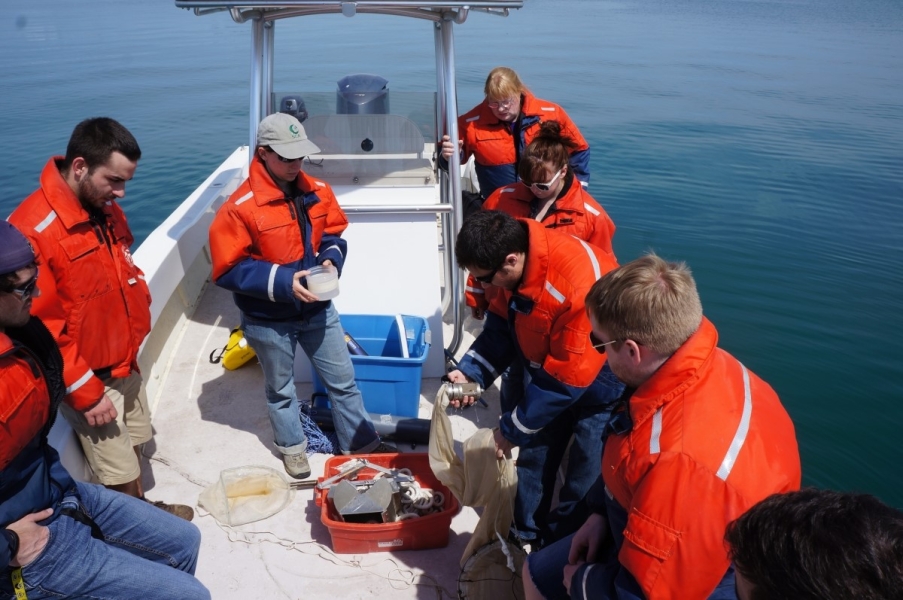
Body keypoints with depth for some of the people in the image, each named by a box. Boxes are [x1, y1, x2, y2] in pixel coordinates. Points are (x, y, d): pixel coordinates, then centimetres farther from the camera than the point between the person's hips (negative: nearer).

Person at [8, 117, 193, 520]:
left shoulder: (107, 210, 0)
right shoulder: (33, 231, -27)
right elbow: (41, 330, -24)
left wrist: (139, 315, 9)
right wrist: (85, 392, -19)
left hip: (126, 366, 7)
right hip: (89, 380, -7)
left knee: (134, 447, 23)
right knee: (120, 474, 5)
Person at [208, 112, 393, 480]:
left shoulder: (317, 191, -6)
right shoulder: (240, 207, -22)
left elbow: (333, 234, 9)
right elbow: (228, 270, -19)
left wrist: (331, 260, -13)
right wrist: (282, 281, -27)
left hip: (317, 309, 4)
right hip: (268, 321, -4)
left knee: (343, 379, 14)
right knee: (281, 389, 18)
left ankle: (362, 444, 33)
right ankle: (293, 449, 42)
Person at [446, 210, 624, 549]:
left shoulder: (581, 286, -40)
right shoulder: (516, 267, -17)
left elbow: (566, 380, -31)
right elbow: (500, 327, -2)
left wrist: (512, 429, -21)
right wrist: (470, 372, -18)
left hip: (598, 379, -7)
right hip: (547, 369, 7)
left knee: (583, 481, 2)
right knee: (533, 457, 16)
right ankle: (526, 537, 36)